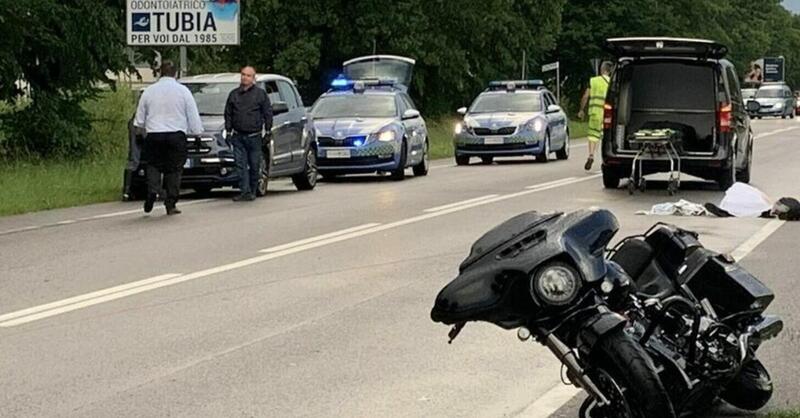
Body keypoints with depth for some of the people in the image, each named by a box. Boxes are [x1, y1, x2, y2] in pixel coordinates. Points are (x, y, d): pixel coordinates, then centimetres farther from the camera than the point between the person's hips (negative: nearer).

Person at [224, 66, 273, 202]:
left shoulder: (260, 94, 4)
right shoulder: (234, 94, 12)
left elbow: (268, 113, 5)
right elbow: (228, 114, 16)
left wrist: (267, 130, 0)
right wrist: (228, 130, 9)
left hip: (254, 136, -2)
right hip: (238, 137, 2)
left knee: (254, 166, 3)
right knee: (241, 166, -6)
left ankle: (252, 192, 14)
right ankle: (245, 192, -7)